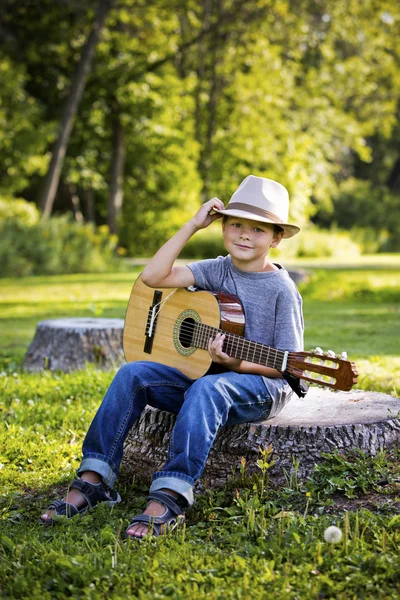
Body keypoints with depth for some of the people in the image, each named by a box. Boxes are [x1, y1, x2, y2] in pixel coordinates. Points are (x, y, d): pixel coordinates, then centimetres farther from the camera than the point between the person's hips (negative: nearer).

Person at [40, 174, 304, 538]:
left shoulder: (282, 290, -8)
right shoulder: (217, 270, 6)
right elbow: (153, 277, -7)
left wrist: (236, 364, -25)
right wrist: (193, 225, -6)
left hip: (261, 386, -6)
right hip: (201, 372, 6)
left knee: (207, 388, -38)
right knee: (133, 374, -15)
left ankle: (168, 500, -44)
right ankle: (93, 479, -16)